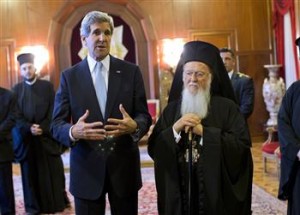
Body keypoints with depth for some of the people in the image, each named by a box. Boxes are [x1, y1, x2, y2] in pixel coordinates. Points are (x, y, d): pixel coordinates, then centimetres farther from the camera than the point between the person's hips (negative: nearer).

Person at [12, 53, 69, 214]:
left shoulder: (47, 86, 5)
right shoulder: (16, 89, 7)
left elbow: (53, 111, -1)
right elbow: (16, 115, 0)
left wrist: (42, 127, -14)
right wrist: (29, 128, -16)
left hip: (47, 135, -1)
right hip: (26, 137, 1)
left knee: (53, 171, 4)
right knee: (30, 172, 4)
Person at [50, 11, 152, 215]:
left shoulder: (131, 71, 2)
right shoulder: (69, 76, 1)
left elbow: (144, 116, 1)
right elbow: (57, 124, -2)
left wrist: (134, 126, -22)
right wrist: (73, 132, -24)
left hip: (124, 167, 1)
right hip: (86, 169, 0)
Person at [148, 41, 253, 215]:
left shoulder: (227, 108, -3)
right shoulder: (171, 109, 6)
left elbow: (242, 145, -14)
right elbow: (153, 148, 1)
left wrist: (203, 131, -18)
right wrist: (175, 129, -15)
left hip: (217, 190, -2)